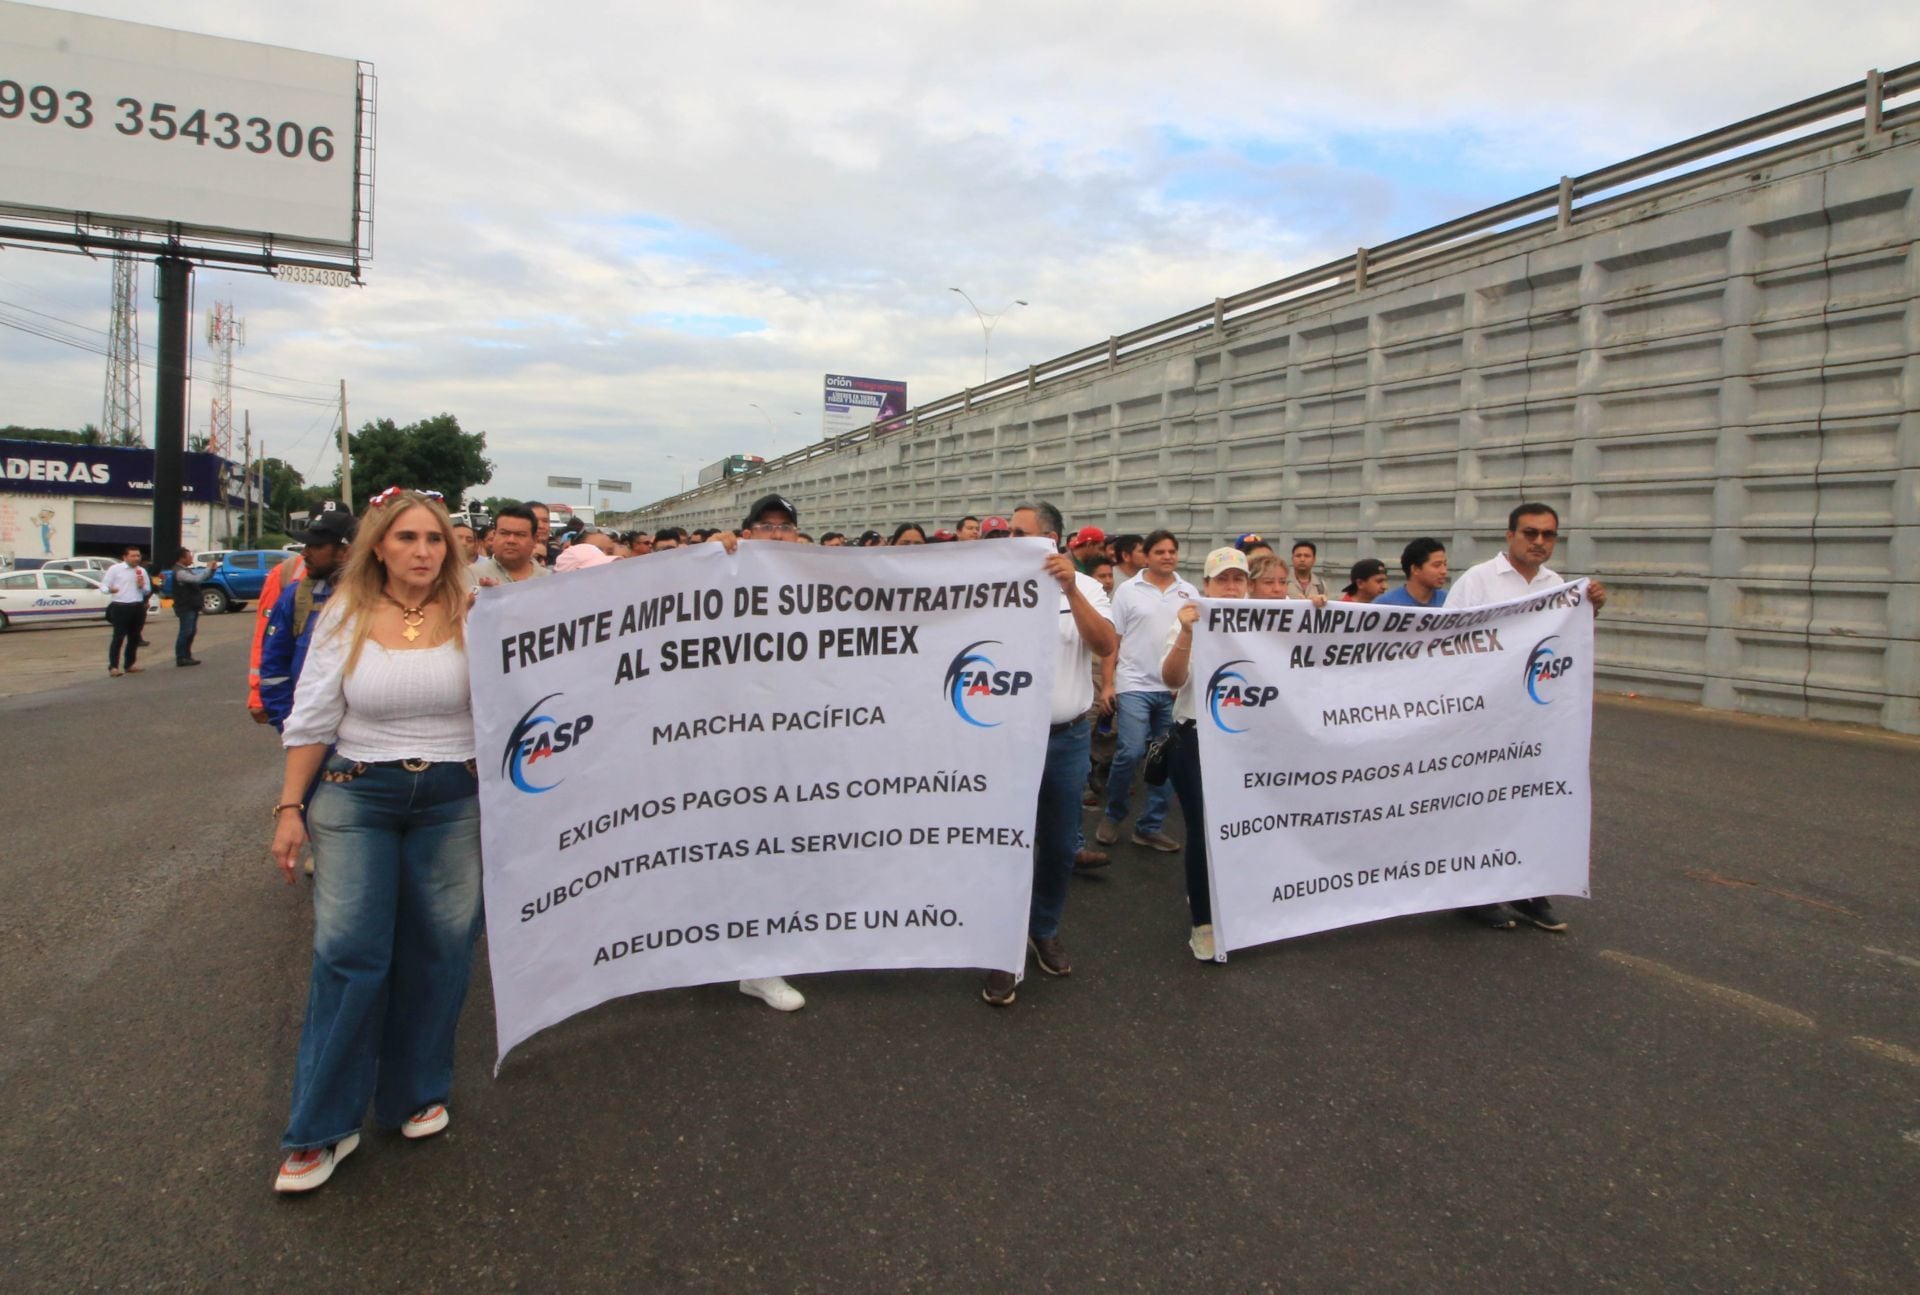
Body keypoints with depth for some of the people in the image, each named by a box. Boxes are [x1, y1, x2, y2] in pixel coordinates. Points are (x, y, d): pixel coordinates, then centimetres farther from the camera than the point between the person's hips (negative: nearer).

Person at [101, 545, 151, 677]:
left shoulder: (142, 571, 15)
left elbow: (148, 591, 20)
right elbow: (103, 585, -2)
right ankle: (113, 666, -4)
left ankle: (129, 664, 21)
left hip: (138, 607, 5)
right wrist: (110, 590, -25)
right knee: (119, 637, -8)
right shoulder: (115, 569, 0)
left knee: (134, 637, 11)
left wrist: (142, 586, -2)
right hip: (120, 607, -5)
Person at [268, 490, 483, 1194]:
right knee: (346, 953, -2)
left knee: (436, 952, 8)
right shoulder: (345, 616, 2)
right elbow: (311, 719, 5)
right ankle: (322, 1128, 12)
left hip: (452, 798, 0)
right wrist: (290, 806, 3)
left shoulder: (472, 616, -1)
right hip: (356, 794, 0)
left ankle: (417, 1095, 28)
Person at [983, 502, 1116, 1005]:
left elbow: (1105, 646, -13)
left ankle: (1045, 931, 34)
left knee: (1060, 844, 14)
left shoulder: (1084, 588, 2)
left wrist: (1071, 590, -22)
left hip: (1068, 738, 2)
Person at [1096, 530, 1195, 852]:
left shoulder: (1190, 593, 8)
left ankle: (1150, 827, 16)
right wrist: (1108, 684, -5)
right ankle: (1112, 816, 10)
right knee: (1130, 751, -12)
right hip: (1134, 684, -3)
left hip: (1176, 688, 4)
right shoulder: (1127, 591, 0)